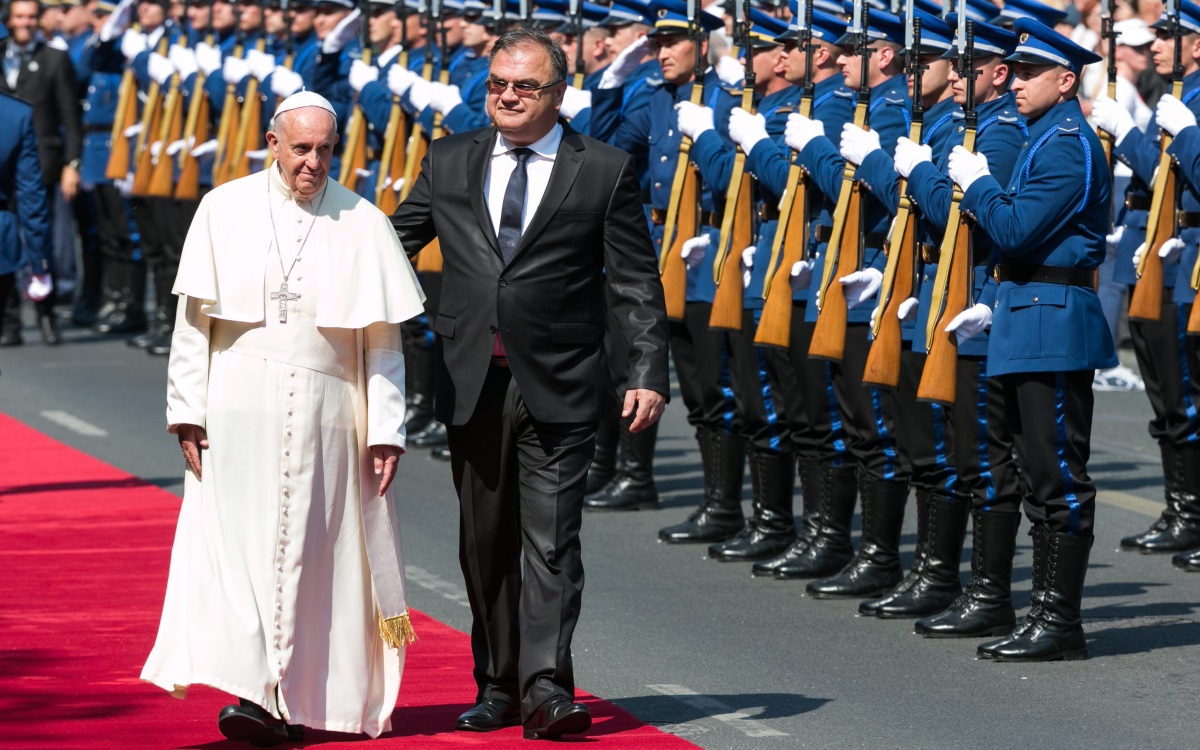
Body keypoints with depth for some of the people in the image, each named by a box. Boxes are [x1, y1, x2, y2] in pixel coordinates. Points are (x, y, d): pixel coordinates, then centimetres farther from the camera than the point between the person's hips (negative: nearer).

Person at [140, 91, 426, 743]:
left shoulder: (363, 225, 4)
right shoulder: (225, 211, 5)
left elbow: (383, 339, 4)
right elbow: (194, 319, 5)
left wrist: (386, 429, -1)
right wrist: (188, 412, -2)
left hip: (325, 414, 0)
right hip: (238, 410, 0)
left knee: (308, 553, 1)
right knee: (237, 541, -10)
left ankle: (294, 700, 6)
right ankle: (255, 690, -15)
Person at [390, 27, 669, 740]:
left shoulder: (606, 171, 0)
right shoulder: (449, 162, 8)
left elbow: (638, 284, -1)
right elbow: (393, 244, 14)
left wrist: (649, 376, -8)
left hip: (559, 387, -3)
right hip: (473, 385, 3)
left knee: (552, 542, -8)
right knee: (486, 543, 10)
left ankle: (547, 687, -10)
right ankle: (497, 686, 18)